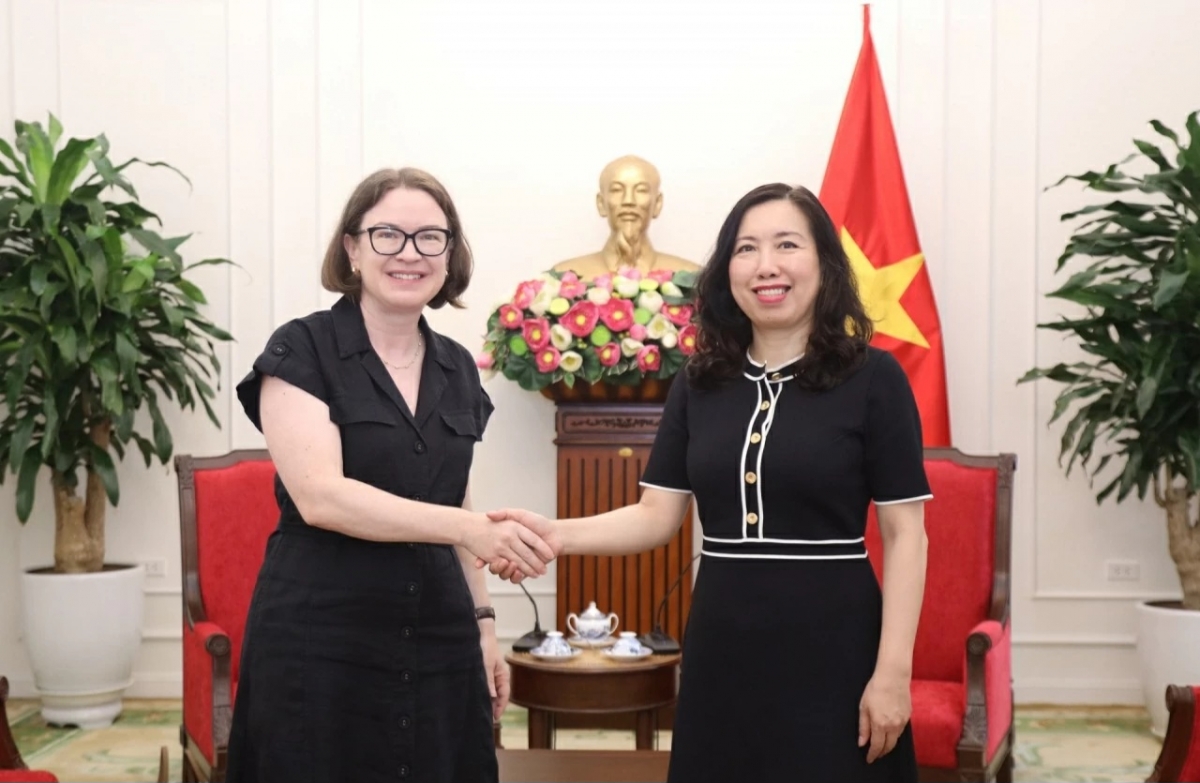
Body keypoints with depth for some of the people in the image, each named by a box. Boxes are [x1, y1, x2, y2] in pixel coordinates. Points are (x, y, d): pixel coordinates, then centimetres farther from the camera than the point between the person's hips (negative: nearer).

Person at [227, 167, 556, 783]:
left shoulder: (457, 369, 10)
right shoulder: (301, 351, -7)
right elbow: (319, 497, -20)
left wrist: (481, 619, 15)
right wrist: (470, 526, -27)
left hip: (438, 644, 5)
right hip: (320, 646, -5)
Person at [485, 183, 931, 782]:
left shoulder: (872, 379, -6)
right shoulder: (699, 385, 5)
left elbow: (905, 533, -6)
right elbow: (657, 515, 3)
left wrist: (893, 671, -10)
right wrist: (558, 536, -14)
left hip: (831, 652, -3)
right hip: (721, 653, 4)